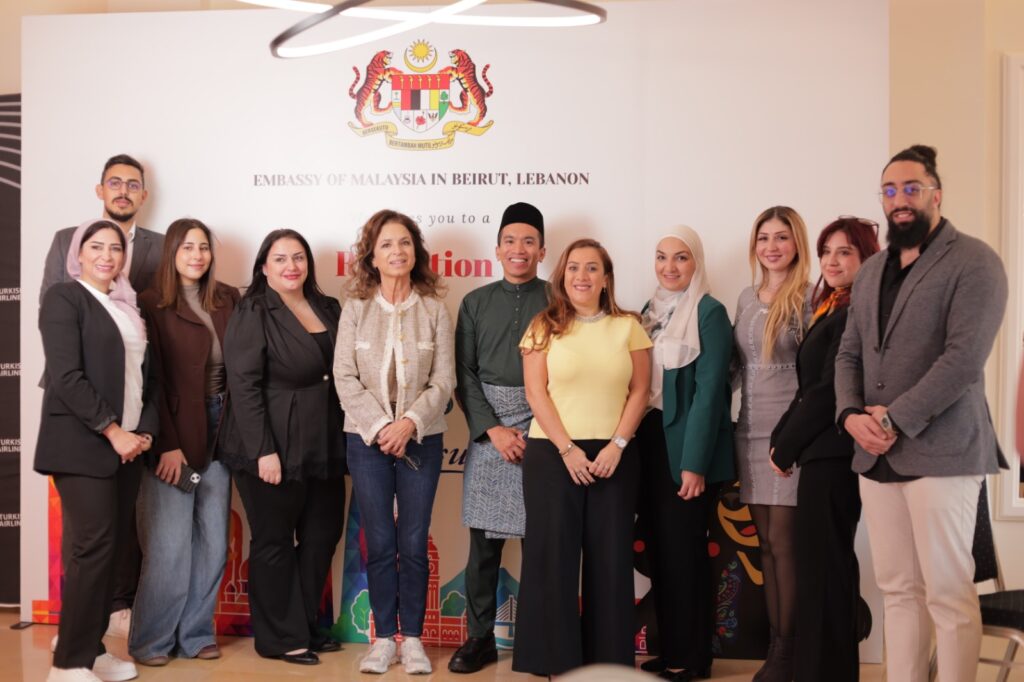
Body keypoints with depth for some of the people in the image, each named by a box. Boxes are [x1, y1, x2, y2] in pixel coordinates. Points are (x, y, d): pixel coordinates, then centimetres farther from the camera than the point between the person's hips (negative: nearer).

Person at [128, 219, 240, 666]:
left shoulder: (228, 301, 9)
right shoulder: (153, 305, -4)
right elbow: (153, 380, -7)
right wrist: (169, 445, -11)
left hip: (218, 433, 4)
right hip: (175, 435, -4)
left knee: (212, 542, 7)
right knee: (169, 544, -1)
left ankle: (196, 634, 20)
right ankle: (152, 640, 13)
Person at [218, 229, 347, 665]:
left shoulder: (329, 309, 10)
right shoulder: (253, 314, -8)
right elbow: (244, 385, -14)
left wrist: (341, 443, 8)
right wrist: (264, 451, -19)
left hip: (323, 449, 6)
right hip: (273, 450, -6)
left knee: (321, 538, 13)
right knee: (274, 542, 6)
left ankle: (305, 626, 28)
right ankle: (279, 638, 18)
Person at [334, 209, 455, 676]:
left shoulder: (434, 310, 1)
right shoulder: (355, 309, 2)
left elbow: (443, 380, -2)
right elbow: (345, 377, -3)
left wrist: (410, 423, -16)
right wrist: (380, 426, -13)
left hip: (421, 439, 0)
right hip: (367, 438, 0)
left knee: (414, 544, 3)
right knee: (379, 544, 5)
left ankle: (412, 637, 15)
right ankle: (384, 637, 16)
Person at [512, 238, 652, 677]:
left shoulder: (628, 327, 6)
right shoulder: (545, 327, 3)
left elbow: (640, 391, 3)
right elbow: (536, 394, -3)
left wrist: (617, 445, -9)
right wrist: (568, 449, -11)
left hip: (614, 456, 1)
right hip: (552, 454, -1)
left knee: (610, 557, 3)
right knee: (553, 554, -1)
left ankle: (608, 658, 13)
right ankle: (557, 659, 8)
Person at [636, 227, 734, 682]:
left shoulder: (709, 312, -9)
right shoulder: (650, 311, 12)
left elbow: (709, 390, -14)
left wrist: (694, 462, -19)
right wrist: (632, 444, 7)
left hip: (687, 446, -6)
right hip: (649, 443, 6)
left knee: (684, 550, 0)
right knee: (659, 549, 10)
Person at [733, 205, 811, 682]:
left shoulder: (810, 296, -6)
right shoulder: (747, 298, 13)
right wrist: (742, 419, 13)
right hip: (751, 431, 6)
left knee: (782, 542, -4)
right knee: (765, 543, 8)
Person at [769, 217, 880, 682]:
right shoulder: (832, 309, 17)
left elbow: (831, 390, -18)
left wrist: (786, 448, -10)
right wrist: (781, 437, 6)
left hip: (833, 455, -10)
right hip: (822, 452, 10)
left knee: (824, 565, -3)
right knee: (827, 564, 14)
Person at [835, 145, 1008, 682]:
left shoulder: (973, 263, -4)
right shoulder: (871, 271, 18)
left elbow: (964, 359, -14)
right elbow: (849, 354, 15)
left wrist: (896, 420, -16)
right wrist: (851, 414, -3)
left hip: (940, 452, -6)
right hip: (875, 456, 6)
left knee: (949, 593, -2)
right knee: (899, 590, 10)